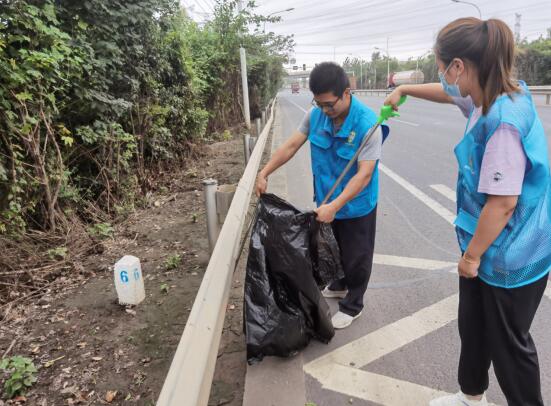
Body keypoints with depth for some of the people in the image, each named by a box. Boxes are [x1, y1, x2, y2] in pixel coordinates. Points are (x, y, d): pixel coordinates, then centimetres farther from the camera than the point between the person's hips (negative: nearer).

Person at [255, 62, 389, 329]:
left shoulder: (368, 124, -27)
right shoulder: (315, 114, -11)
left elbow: (364, 174, -30)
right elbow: (291, 145, -3)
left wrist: (335, 206, -36)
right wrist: (264, 173, -7)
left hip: (356, 206, -5)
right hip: (327, 199, 6)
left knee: (356, 257, 12)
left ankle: (352, 306, 33)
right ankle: (339, 286, 51)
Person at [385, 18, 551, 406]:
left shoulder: (504, 120, -29)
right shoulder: (486, 99, -1)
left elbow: (503, 202, -27)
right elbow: (447, 93, 21)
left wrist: (472, 255, -16)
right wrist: (404, 89, 33)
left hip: (510, 257, -9)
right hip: (487, 248, 9)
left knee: (508, 342, 13)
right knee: (472, 326, 25)